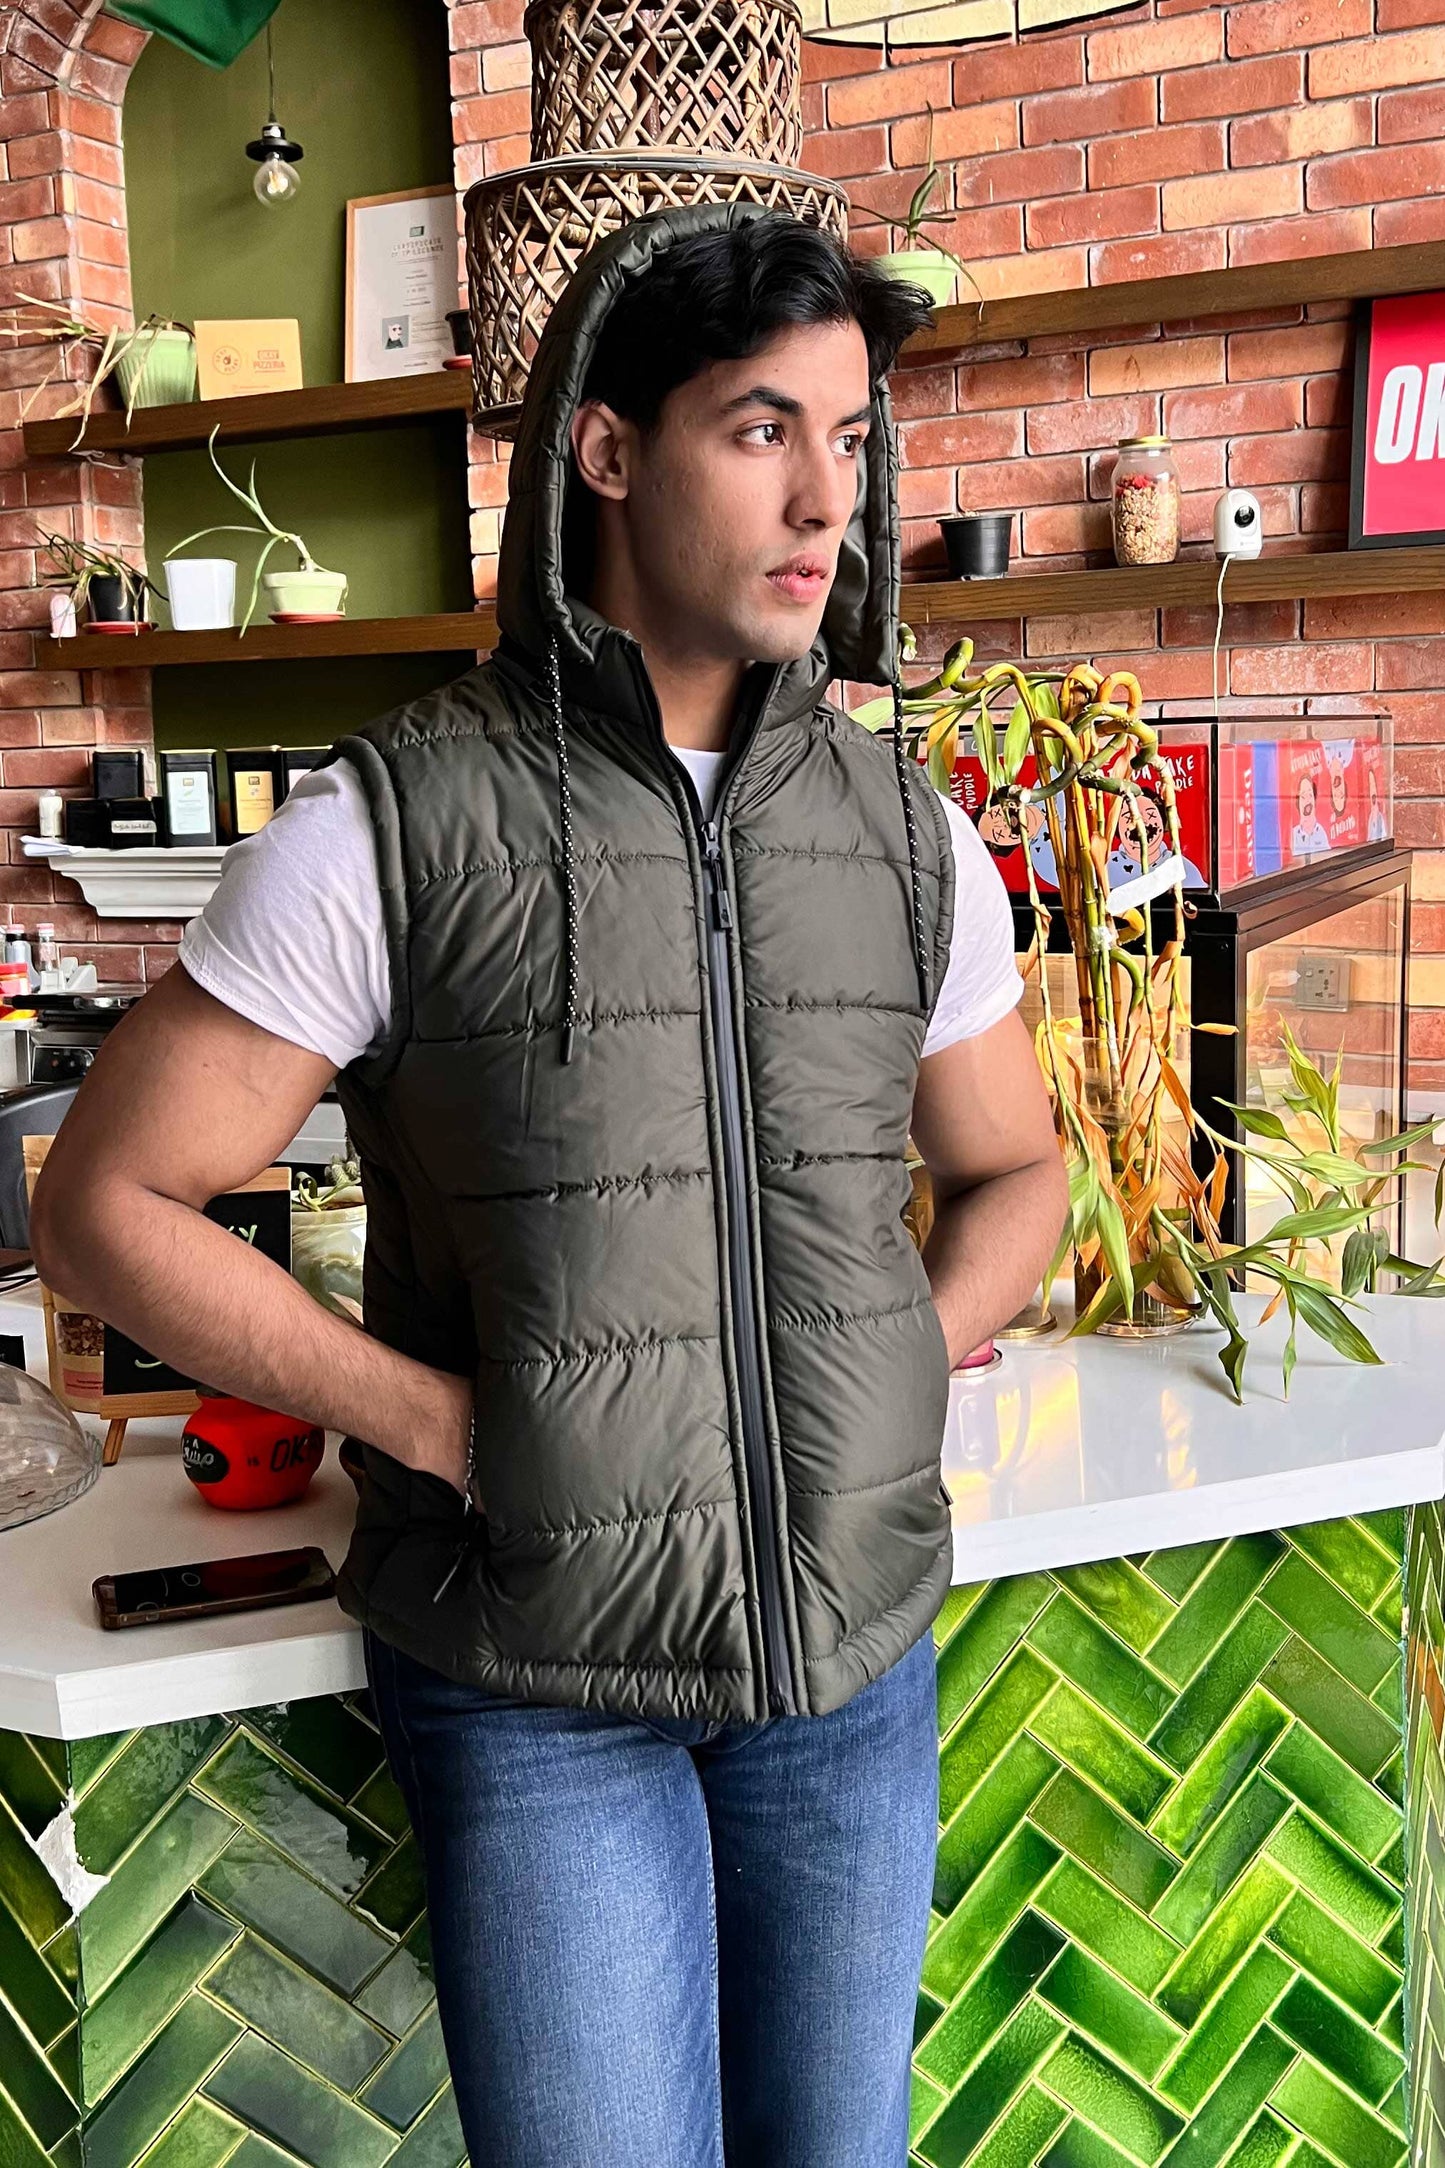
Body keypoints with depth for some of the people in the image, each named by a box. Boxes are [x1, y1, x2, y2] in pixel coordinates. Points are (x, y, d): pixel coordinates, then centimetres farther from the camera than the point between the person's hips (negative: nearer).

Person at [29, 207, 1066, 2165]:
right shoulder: (393, 826, -13)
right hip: (540, 1687, -4)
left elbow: (1014, 1169, 14)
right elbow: (106, 1206, -9)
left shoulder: (907, 832, 0)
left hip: (858, 1653, 4)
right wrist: (438, 1421, -13)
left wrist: (895, 1381, -2)